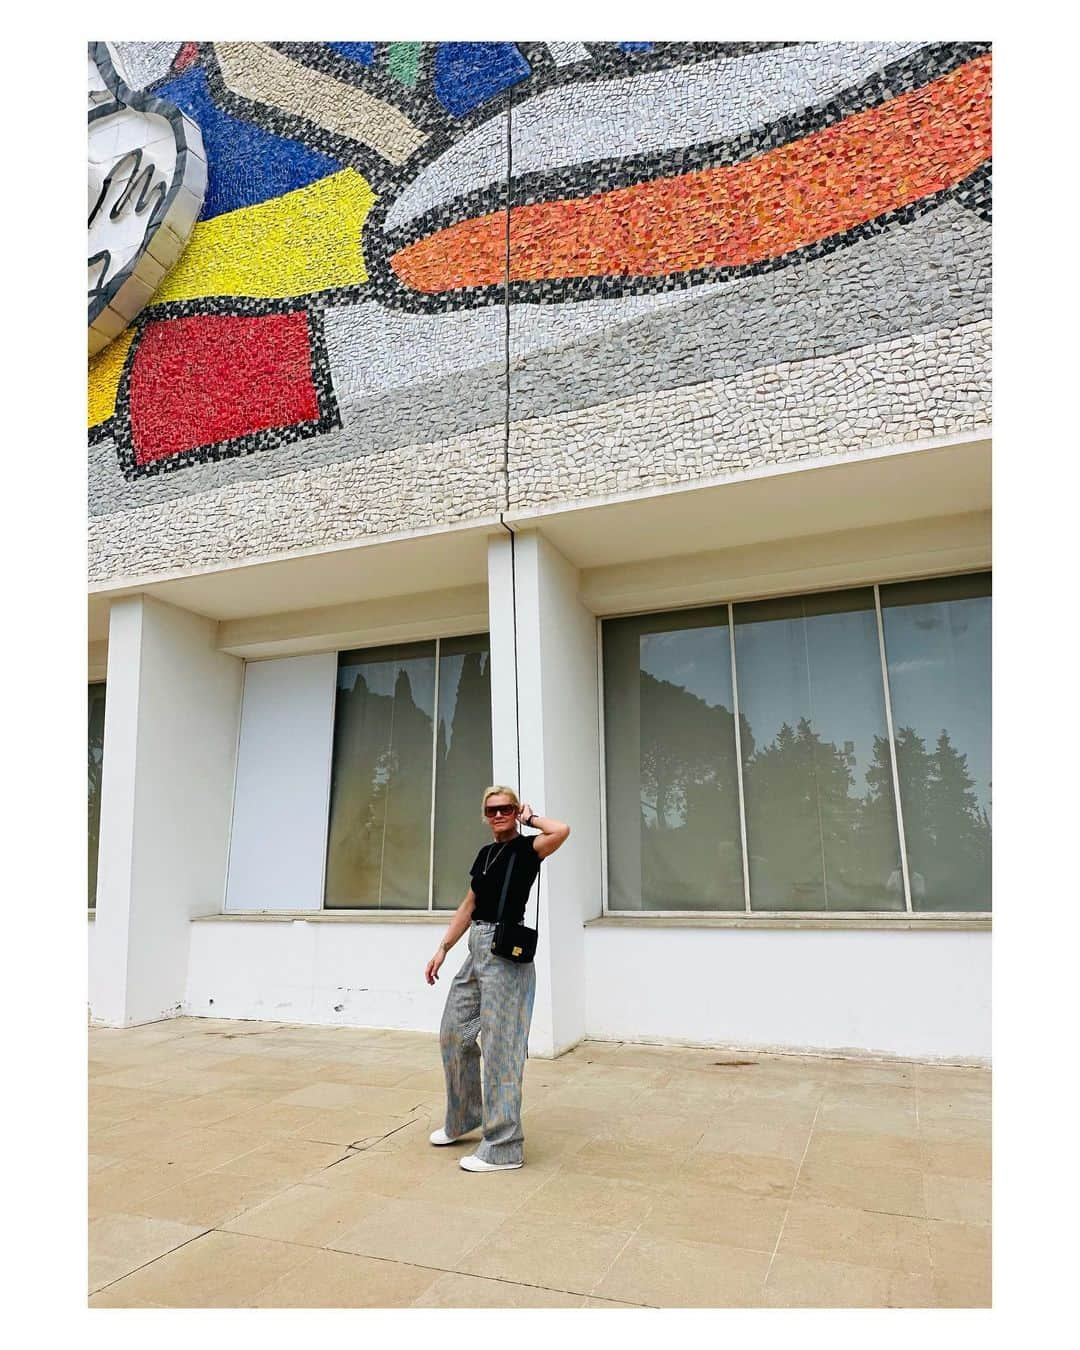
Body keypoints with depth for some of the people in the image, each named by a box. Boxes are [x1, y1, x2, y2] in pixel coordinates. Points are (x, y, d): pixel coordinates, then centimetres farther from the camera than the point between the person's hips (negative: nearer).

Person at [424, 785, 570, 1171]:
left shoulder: (527, 848, -9)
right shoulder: (485, 853, 13)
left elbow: (561, 831, -31)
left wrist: (530, 817, -13)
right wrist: (443, 948, 16)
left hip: (506, 953, -8)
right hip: (478, 949, 9)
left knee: (500, 1046, -3)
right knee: (453, 1034, 17)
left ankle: (504, 1147, 9)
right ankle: (463, 1118, 37)